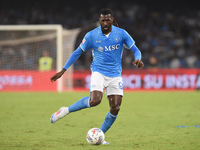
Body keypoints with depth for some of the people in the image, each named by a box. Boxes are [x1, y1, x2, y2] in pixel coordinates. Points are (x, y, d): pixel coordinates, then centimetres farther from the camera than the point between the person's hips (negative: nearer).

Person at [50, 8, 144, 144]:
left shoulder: (121, 34, -2)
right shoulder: (91, 35, -5)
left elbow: (136, 50, 3)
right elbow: (78, 52, 5)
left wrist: (138, 60, -21)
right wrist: (63, 70, 1)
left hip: (115, 75, 3)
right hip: (98, 72, -3)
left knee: (115, 108, -7)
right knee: (95, 100, -28)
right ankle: (66, 111, -10)